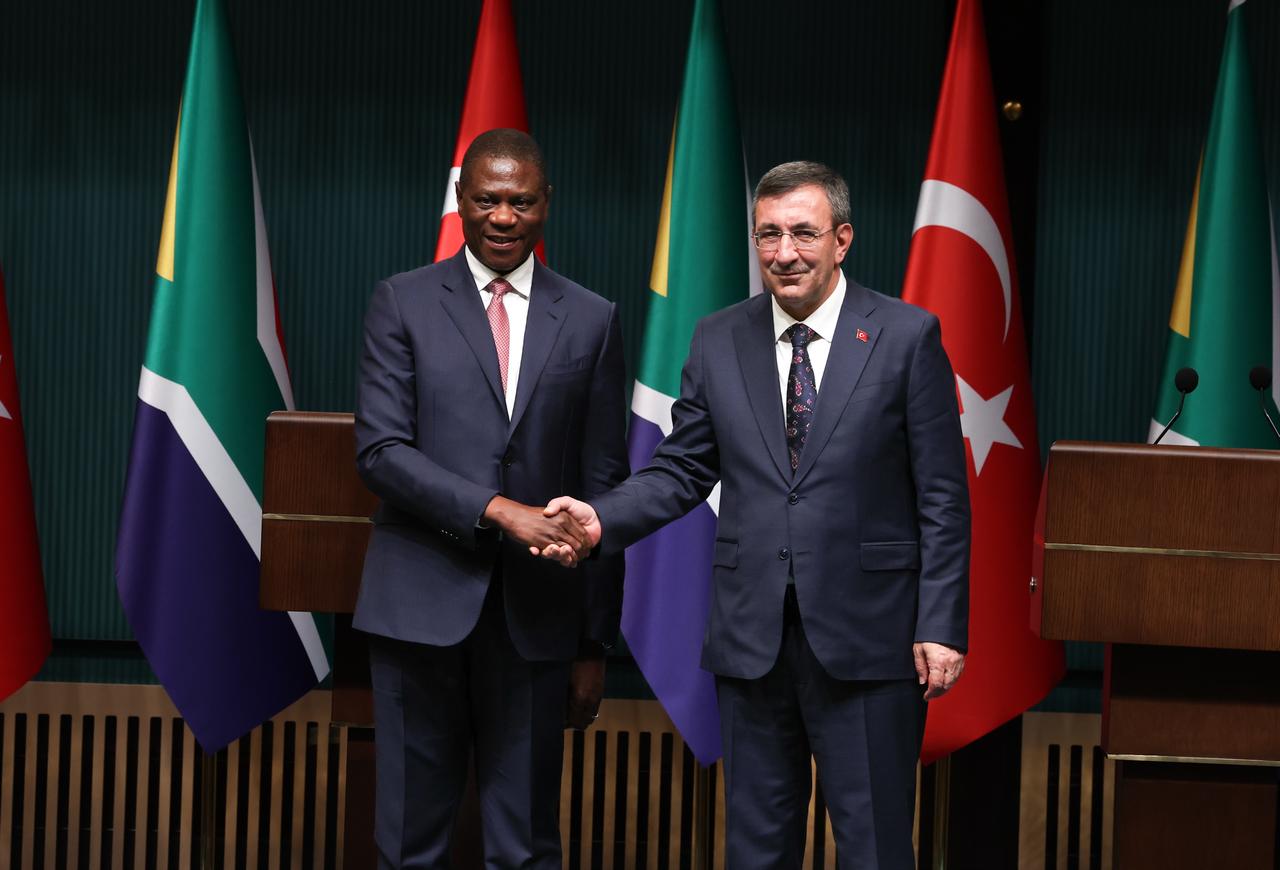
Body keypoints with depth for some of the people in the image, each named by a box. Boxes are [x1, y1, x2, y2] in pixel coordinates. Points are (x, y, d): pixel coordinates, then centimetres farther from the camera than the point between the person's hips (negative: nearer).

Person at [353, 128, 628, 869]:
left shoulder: (591, 321, 8)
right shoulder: (403, 303, 4)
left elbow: (603, 485, 8)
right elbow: (380, 449, -5)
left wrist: (596, 640, 5)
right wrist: (497, 510, -18)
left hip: (536, 612, 1)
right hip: (422, 603, -1)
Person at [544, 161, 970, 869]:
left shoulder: (907, 337, -3)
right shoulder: (718, 342, 7)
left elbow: (942, 495, -3)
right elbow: (682, 470, 9)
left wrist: (940, 625, -8)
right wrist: (601, 519, -10)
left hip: (864, 635, -3)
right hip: (751, 636, 3)